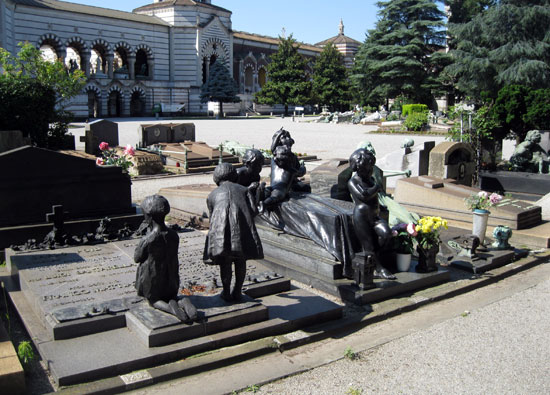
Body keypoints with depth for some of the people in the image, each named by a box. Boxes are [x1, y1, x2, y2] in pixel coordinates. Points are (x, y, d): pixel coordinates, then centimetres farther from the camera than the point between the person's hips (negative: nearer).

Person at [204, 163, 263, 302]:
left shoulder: (212, 194, 25)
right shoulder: (244, 189, 24)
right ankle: (237, 292, 26)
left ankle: (226, 293, 24)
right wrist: (251, 193, 24)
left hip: (221, 228, 0)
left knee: (225, 262, 14)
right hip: (242, 227, 0)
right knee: (240, 261, 18)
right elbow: (253, 211, 9)